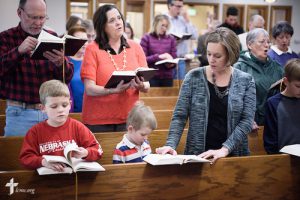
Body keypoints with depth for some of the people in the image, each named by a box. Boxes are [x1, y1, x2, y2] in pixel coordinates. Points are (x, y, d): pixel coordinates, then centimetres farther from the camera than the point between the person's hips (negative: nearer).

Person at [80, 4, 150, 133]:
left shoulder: (135, 47, 6)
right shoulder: (92, 49, -3)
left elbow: (147, 86, 4)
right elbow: (89, 88, -10)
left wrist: (141, 86, -20)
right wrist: (114, 90, -27)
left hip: (128, 119, 3)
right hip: (98, 121, -2)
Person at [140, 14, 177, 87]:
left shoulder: (171, 39, 10)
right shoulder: (146, 38, 2)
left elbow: (174, 58, 10)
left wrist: (171, 64, -13)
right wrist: (159, 56, -17)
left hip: (167, 77, 3)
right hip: (151, 77, -3)